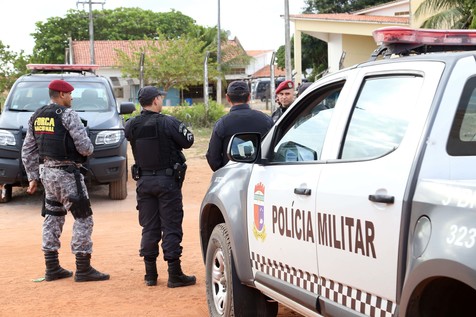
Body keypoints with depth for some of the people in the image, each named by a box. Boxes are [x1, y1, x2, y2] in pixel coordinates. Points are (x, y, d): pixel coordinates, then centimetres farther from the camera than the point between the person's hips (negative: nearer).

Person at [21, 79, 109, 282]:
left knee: (52, 218, 15)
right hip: (67, 173, -8)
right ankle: (83, 269, -4)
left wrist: (33, 177, 17)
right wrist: (89, 150, 5)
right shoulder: (68, 115, -12)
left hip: (47, 172, 8)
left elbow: (27, 151, 12)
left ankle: (52, 268, 17)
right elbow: (84, 146, -18)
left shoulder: (36, 117, 10)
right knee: (83, 218, -2)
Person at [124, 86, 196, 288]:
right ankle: (174, 274, 1)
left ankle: (150, 274, 15)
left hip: (144, 181, 5)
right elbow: (187, 141, -7)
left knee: (149, 228, 11)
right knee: (171, 227, 0)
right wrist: (181, 128, 9)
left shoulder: (132, 126, -2)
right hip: (167, 180, -5)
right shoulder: (168, 123, -16)